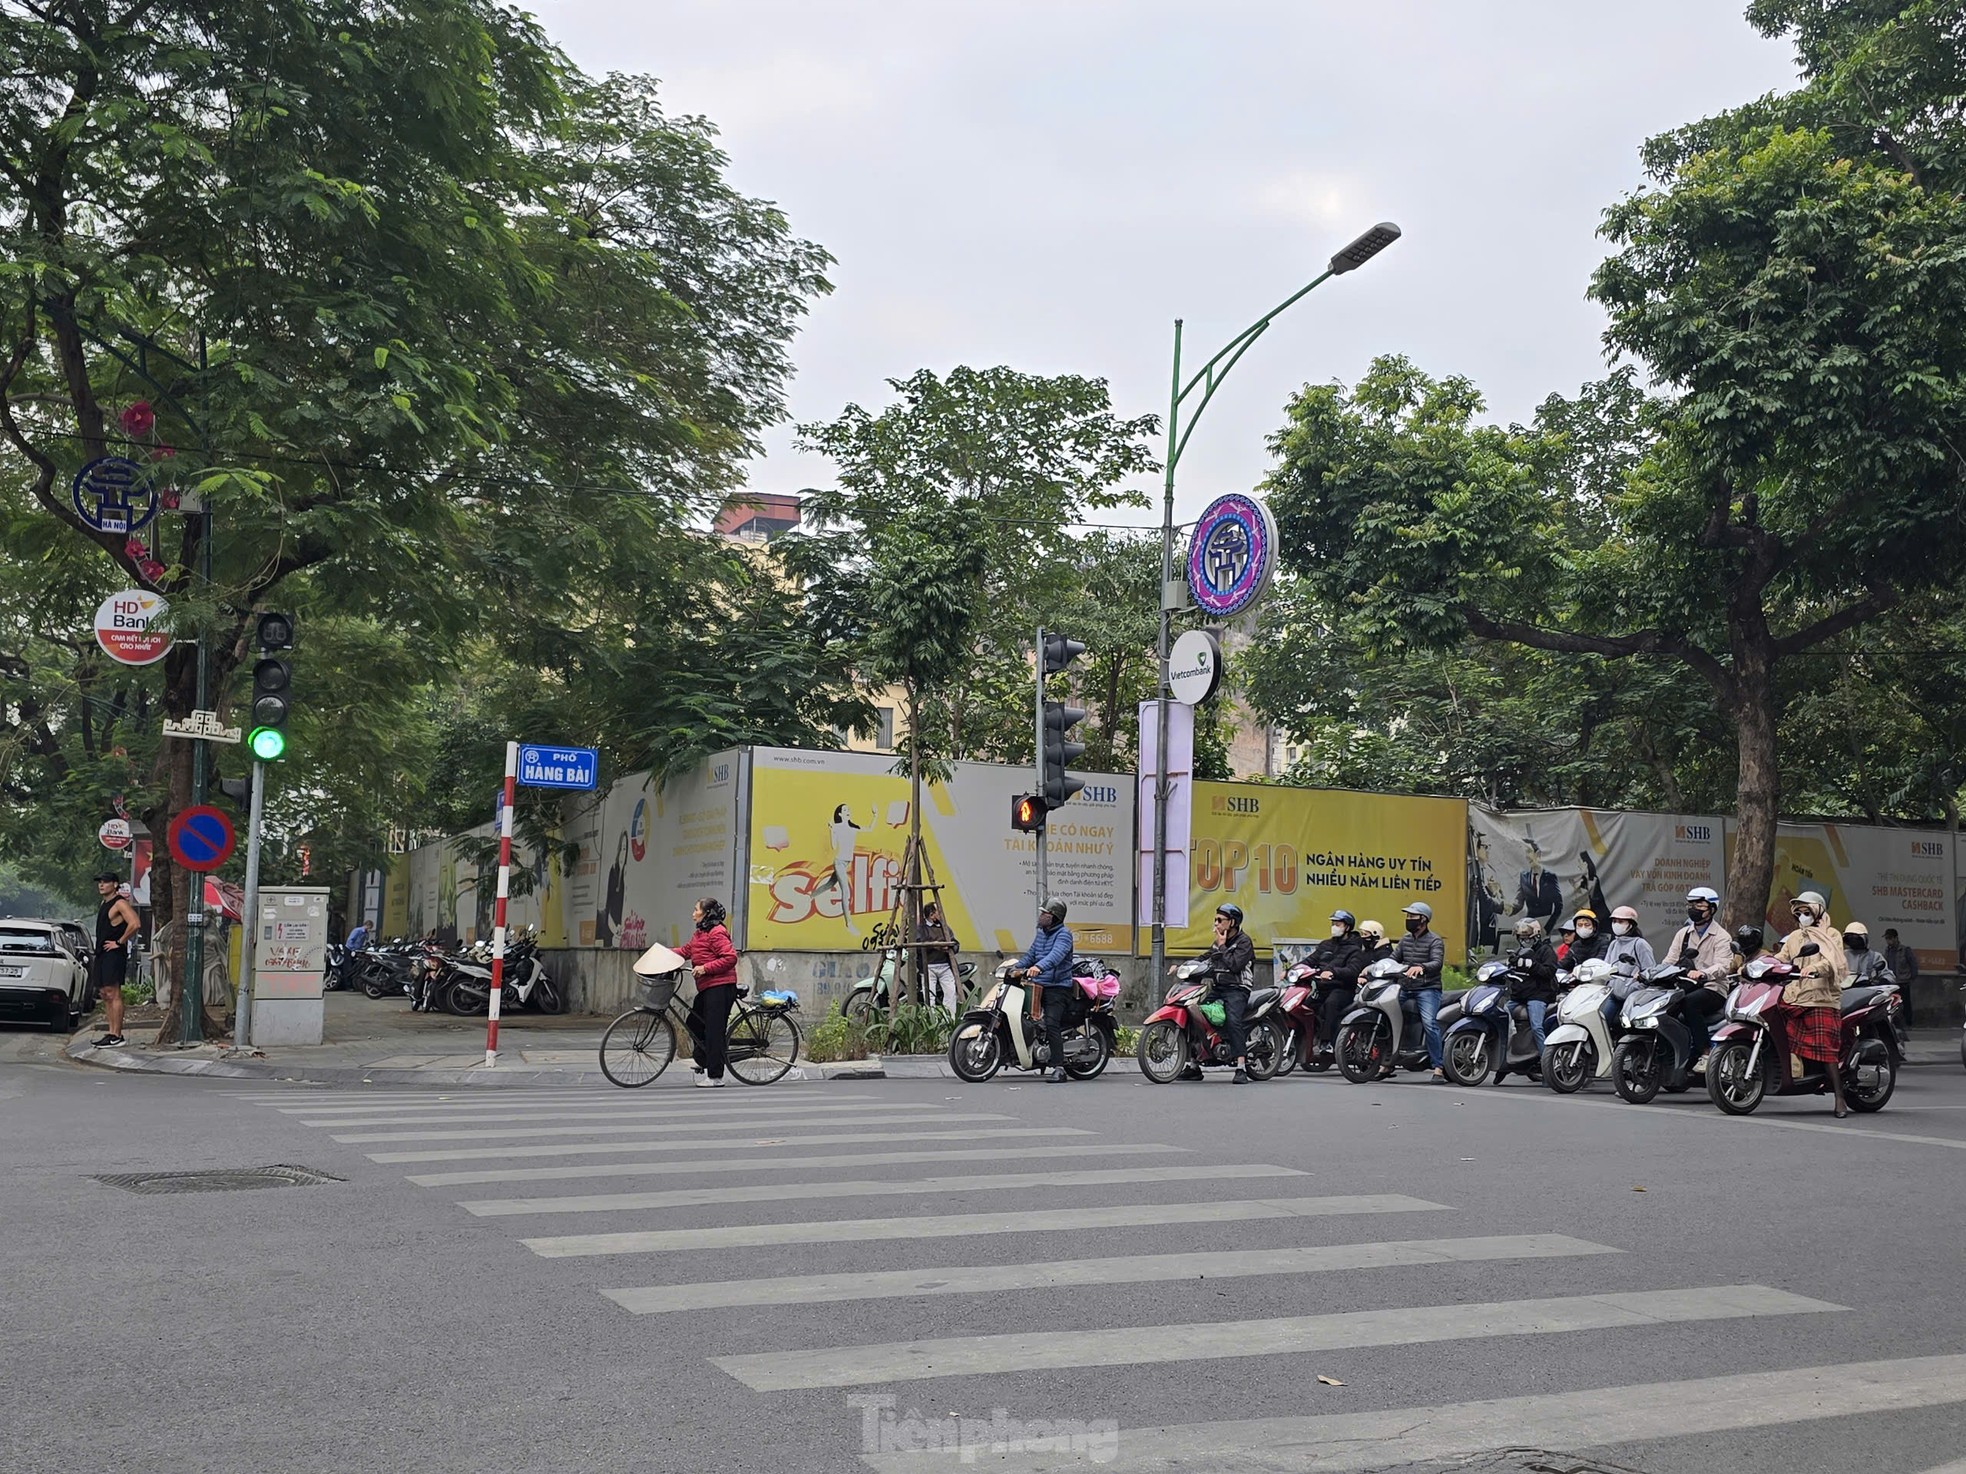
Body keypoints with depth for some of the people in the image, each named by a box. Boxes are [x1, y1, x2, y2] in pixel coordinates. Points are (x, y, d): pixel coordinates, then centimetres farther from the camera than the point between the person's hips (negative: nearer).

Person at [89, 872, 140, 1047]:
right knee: (104, 994, 10)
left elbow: (135, 924, -26)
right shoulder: (104, 904, 18)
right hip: (101, 954, 10)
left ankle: (116, 1036, -12)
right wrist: (98, 950, 19)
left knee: (113, 994, -11)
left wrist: (120, 942, -18)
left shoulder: (120, 903, -12)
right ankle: (111, 1033, 13)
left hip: (114, 954, -10)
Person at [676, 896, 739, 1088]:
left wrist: (705, 968, -21)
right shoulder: (700, 934, 17)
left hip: (720, 987, -11)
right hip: (707, 987, 11)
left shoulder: (716, 933, -15)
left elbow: (730, 957, -20)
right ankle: (703, 1064, 29)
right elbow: (685, 950, 22)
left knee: (714, 1029, -7)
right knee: (694, 1022, 17)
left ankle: (715, 1076, -3)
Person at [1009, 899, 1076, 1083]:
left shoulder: (1063, 935, -10)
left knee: (1051, 1024, -19)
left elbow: (1056, 954, -28)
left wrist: (1038, 967, -44)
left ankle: (1059, 1069, -20)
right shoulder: (1041, 933, 18)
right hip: (1039, 984, 9)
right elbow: (1030, 953, 22)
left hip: (1058, 987, -9)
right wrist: (1017, 968, 6)